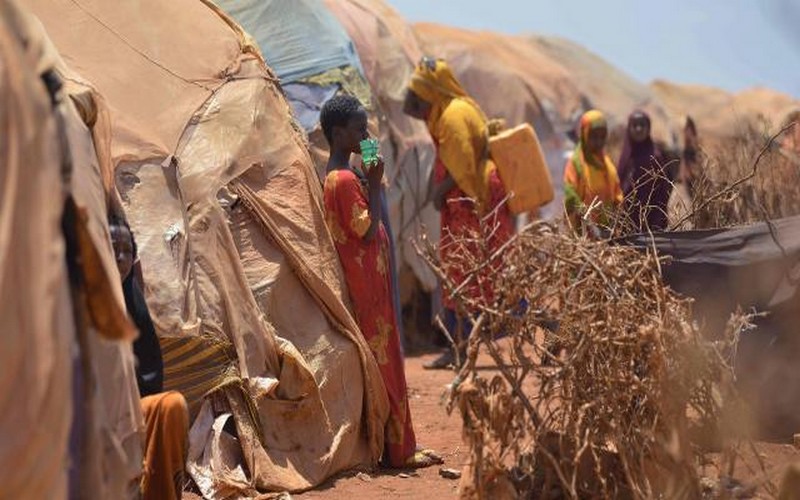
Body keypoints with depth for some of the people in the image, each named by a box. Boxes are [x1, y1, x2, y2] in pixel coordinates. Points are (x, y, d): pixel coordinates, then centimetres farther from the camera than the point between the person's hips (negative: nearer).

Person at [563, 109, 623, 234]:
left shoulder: (606, 162, 14)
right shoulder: (575, 162, -8)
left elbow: (616, 191, 20)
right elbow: (571, 196, -17)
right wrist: (589, 223, -27)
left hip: (607, 227, 7)